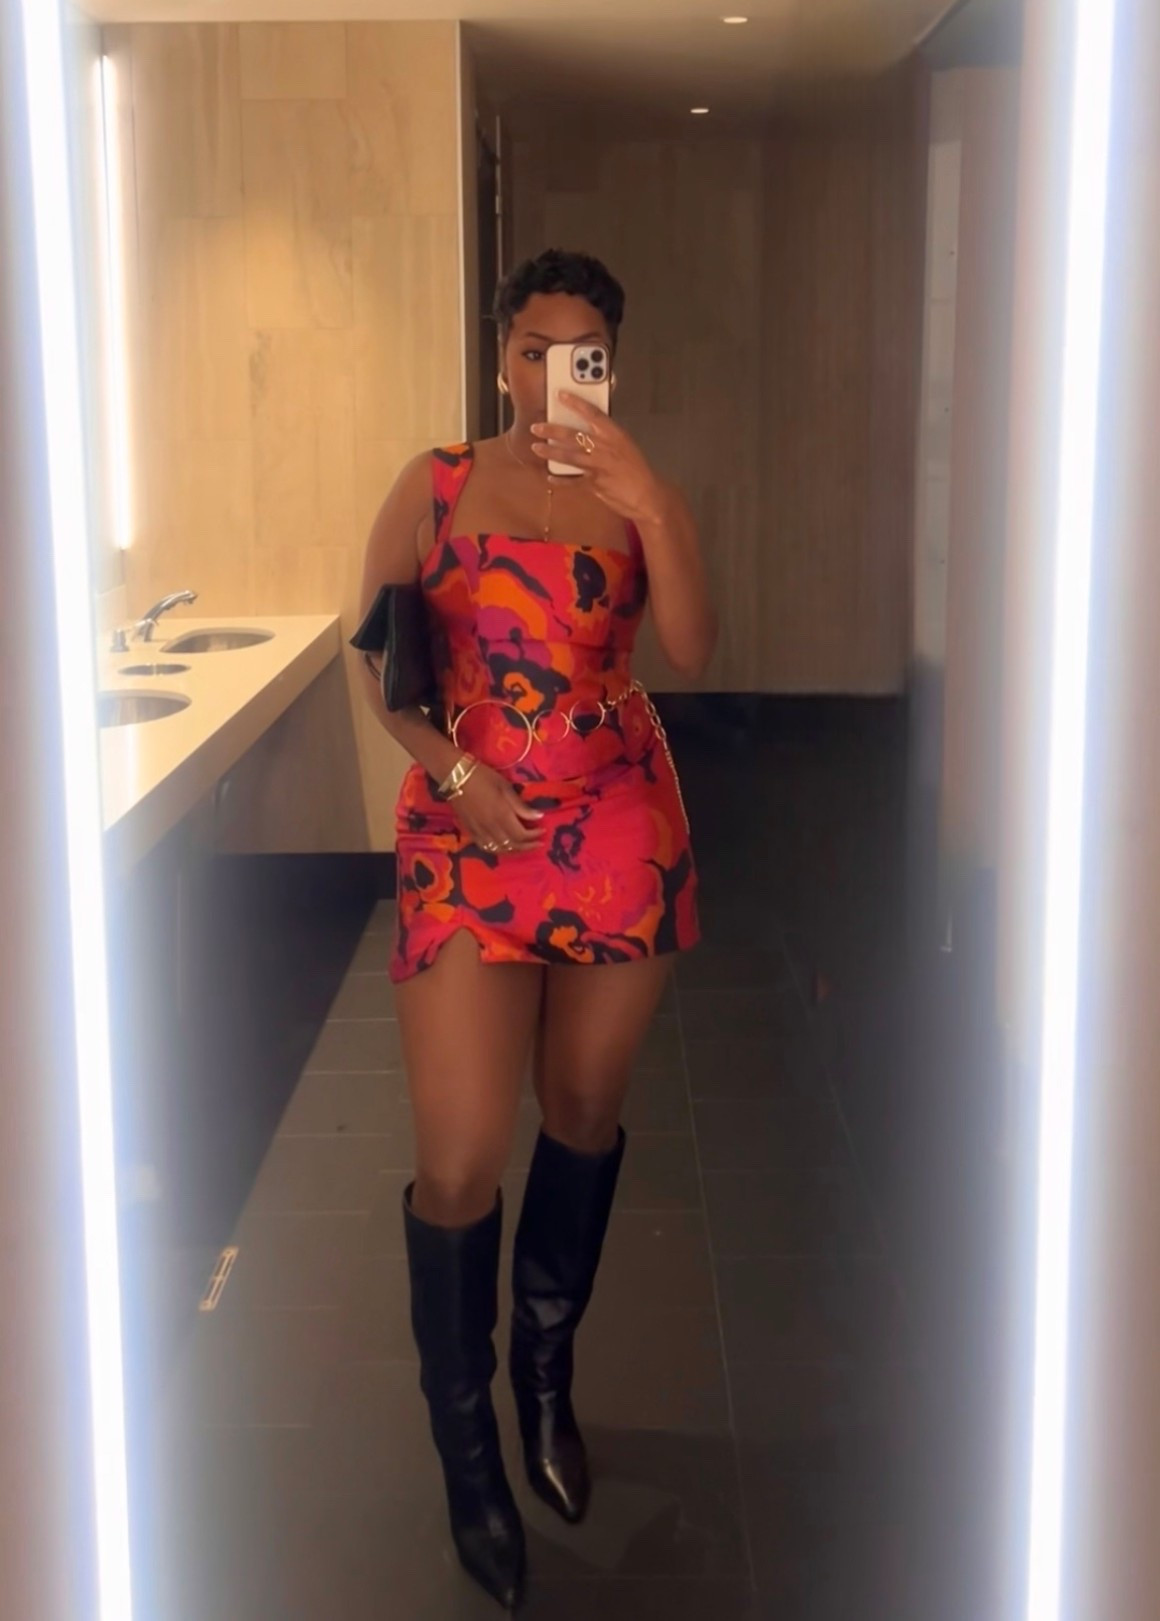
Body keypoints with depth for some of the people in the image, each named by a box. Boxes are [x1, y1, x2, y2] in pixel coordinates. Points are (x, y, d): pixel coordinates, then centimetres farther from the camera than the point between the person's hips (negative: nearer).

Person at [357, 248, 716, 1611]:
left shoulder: (642, 497, 4)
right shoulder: (437, 484, 2)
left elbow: (692, 654, -11)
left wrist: (645, 506, -21)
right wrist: (451, 771, -10)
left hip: (619, 833, 2)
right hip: (465, 834, -2)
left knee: (585, 1115, 14)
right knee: (460, 1162, -6)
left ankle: (546, 1369, 38)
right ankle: (467, 1447, 16)